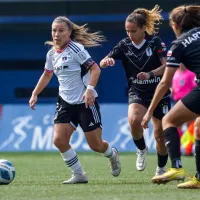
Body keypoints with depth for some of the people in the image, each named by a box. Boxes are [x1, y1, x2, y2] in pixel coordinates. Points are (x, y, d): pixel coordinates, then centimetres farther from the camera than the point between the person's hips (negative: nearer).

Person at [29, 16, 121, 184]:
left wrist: (90, 89, -31)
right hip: (66, 102, 6)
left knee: (96, 145, 0)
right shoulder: (52, 54, 7)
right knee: (59, 140, -12)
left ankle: (112, 155, 36)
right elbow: (47, 75, 24)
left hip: (86, 102, -6)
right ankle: (79, 175, 2)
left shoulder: (76, 49, -14)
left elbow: (95, 69, -18)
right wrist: (35, 94, 16)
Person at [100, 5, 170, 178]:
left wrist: (150, 74, -37)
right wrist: (107, 61, -31)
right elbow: (102, 63, -7)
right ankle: (142, 150, 0)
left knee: (160, 134, 2)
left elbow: (166, 65, -20)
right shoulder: (124, 44, -4)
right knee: (134, 120, -29)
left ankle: (161, 169, 25)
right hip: (137, 93, 1)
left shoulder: (155, 42, -12)